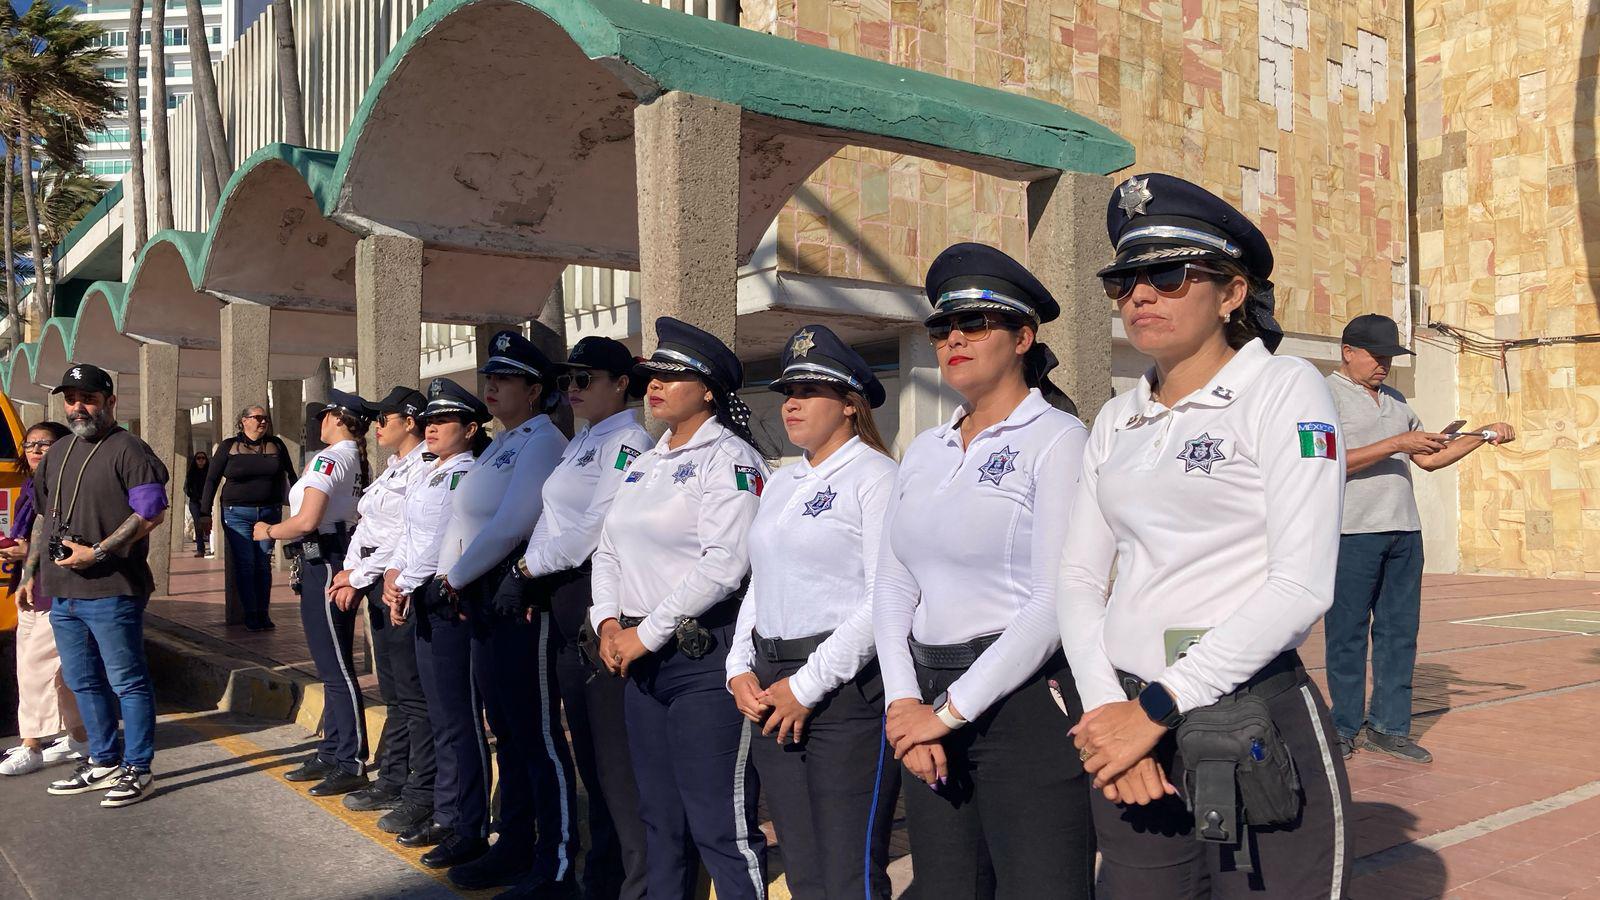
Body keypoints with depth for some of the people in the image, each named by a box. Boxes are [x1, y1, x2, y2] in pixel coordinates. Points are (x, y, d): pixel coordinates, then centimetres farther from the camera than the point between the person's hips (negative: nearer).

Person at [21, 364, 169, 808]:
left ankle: (136, 769, 6)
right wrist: (30, 573, 19)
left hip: (111, 592, -8)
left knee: (127, 681, -1)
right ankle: (104, 761, 27)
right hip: (60, 591, 8)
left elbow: (152, 513, -16)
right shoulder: (57, 453, 17)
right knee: (83, 682, 15)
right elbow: (44, 518, 25)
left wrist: (97, 553, -19)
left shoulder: (127, 450, -7)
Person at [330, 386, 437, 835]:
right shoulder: (393, 469, 18)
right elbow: (368, 525, 19)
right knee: (393, 691, 15)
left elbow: (406, 536, -18)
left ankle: (422, 793, 0)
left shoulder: (424, 468, -12)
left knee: (413, 693, -6)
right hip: (377, 584, 10)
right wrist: (351, 570, 4)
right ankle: (393, 779, 25)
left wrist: (359, 579, -13)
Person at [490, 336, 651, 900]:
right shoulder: (578, 444, 20)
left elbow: (595, 528, -18)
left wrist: (527, 568, -12)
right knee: (588, 746, 15)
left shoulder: (628, 441, -9)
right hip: (561, 602, 9)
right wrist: (525, 578, 5)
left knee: (616, 752, -6)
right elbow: (551, 519, 18)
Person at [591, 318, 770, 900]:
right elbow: (608, 549, 18)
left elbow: (724, 564, -20)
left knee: (720, 825, -5)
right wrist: (609, 621, 1)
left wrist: (647, 633, -16)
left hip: (704, 654, -8)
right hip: (641, 657, 8)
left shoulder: (729, 458, -10)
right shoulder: (645, 463, 16)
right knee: (658, 815, 17)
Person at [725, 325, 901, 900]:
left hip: (845, 688, -7)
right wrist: (740, 671, 5)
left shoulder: (875, 476, -7)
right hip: (770, 693, 7)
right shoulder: (780, 484, 17)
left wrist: (808, 686, -15)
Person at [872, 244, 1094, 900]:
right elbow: (893, 587, 9)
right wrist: (905, 704, -6)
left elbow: (1056, 602, -16)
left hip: (1025, 699, -6)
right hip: (930, 705, 6)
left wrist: (950, 711, -15)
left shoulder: (1057, 439, -8)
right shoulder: (924, 451, 12)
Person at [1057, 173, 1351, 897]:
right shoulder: (1117, 420, 11)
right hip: (1131, 734, 5)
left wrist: (1155, 709, -17)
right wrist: (1106, 708, -9)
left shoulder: (1283, 390, -6)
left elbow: (1302, 586, -16)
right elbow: (1080, 577, 7)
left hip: (1254, 735, -5)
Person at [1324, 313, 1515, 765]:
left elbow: (1429, 459, 23)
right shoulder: (1326, 394, -3)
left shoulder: (1395, 400, 21)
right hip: (1353, 533, -7)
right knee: (1347, 634, -1)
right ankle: (1343, 727, 9)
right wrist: (1396, 444, -16)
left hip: (1404, 532, 7)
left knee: (1400, 631, 8)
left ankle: (1388, 727, 16)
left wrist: (1482, 436, 13)